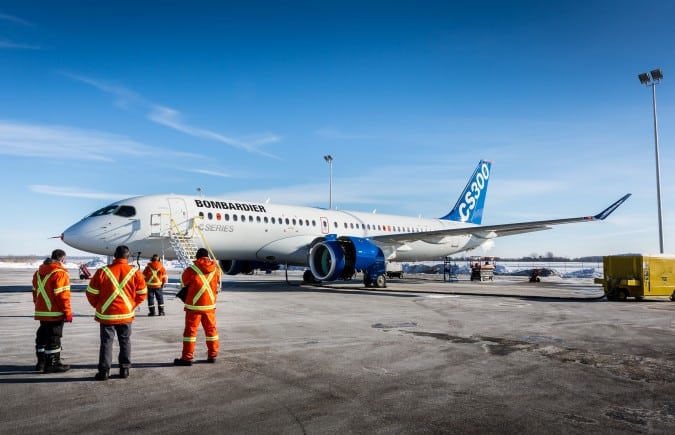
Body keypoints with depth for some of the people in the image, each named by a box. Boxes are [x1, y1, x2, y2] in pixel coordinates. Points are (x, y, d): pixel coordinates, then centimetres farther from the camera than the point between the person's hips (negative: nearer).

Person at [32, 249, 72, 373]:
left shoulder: (39, 272, 13)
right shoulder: (60, 273, -17)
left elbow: (35, 291, 20)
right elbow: (62, 295, -19)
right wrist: (67, 312, -13)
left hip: (41, 312, 9)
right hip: (55, 313, -8)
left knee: (42, 336, 17)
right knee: (54, 338, -1)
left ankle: (41, 362, 25)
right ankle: (52, 364, 4)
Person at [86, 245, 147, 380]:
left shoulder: (103, 271, -9)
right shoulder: (135, 272, -6)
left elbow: (91, 292, -3)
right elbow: (142, 293, 0)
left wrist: (99, 306, 13)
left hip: (106, 314, -1)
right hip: (126, 314, 1)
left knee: (106, 342, 8)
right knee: (125, 341, 14)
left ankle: (104, 371, 11)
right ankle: (124, 369, 18)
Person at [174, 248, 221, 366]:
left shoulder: (191, 270, -12)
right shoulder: (216, 269, -1)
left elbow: (183, 283, 4)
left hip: (194, 305, -4)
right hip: (210, 305, 4)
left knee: (190, 330, 4)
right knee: (211, 329, 14)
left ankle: (187, 357, 6)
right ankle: (212, 355, 20)